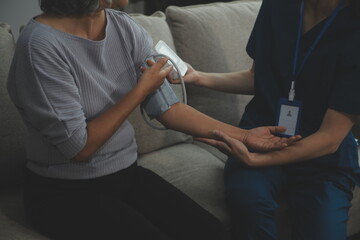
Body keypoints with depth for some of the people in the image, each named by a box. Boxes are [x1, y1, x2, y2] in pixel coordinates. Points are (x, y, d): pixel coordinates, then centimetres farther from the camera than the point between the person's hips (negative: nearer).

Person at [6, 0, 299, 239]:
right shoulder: (42, 44, -22)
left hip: (126, 173, 6)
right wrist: (141, 90, -17)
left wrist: (243, 136, -6)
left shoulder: (126, 28, -2)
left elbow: (167, 107, -2)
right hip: (66, 192, -6)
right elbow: (79, 147, -19)